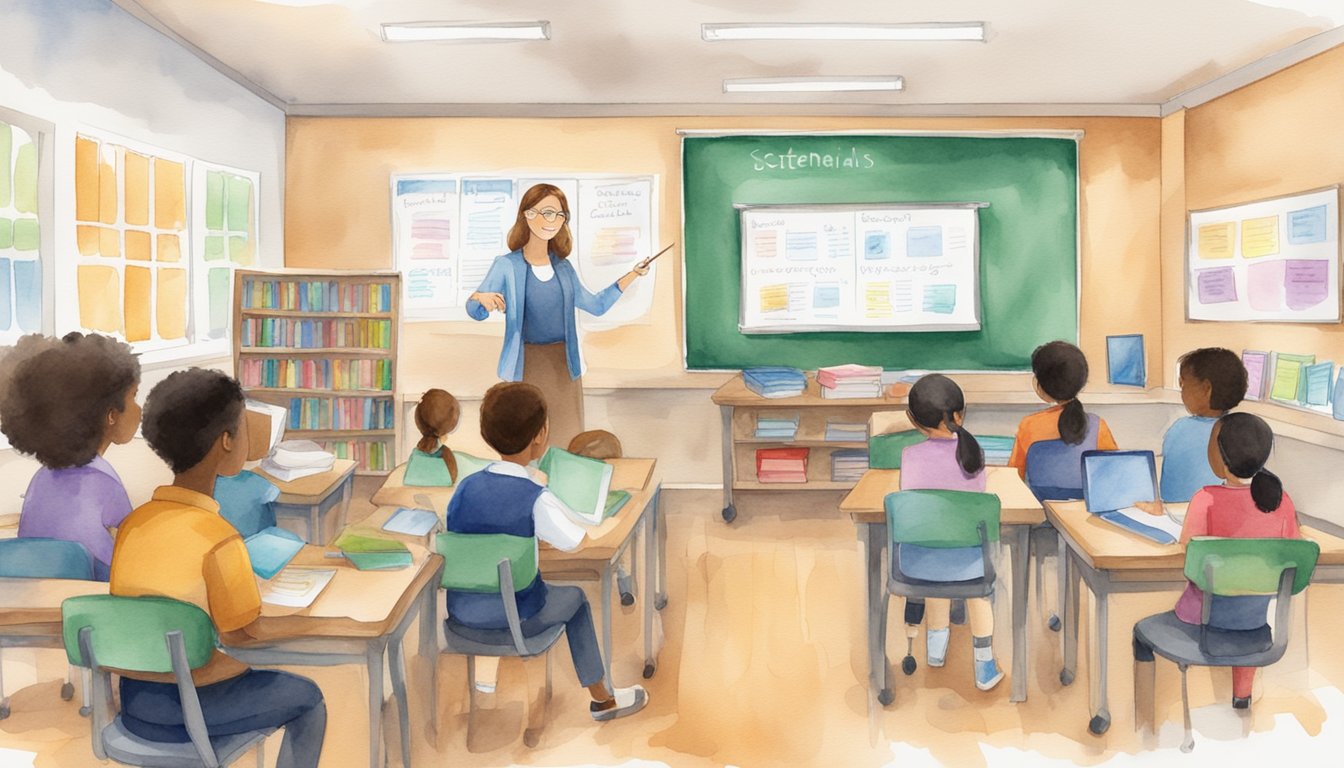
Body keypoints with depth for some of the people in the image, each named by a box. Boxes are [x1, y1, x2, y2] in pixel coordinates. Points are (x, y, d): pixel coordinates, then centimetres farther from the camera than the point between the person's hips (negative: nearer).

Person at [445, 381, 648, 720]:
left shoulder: (466, 487, -7)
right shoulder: (536, 500, -23)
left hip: (462, 613, 5)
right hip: (516, 620, -4)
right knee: (574, 596, 25)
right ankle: (602, 698, 37)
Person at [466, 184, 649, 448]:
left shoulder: (563, 266, 6)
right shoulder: (506, 265, -7)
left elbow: (597, 305, 16)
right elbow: (475, 312, -9)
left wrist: (633, 274, 10)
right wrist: (480, 297, -33)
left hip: (564, 363, 4)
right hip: (526, 365, -4)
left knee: (567, 441, 7)